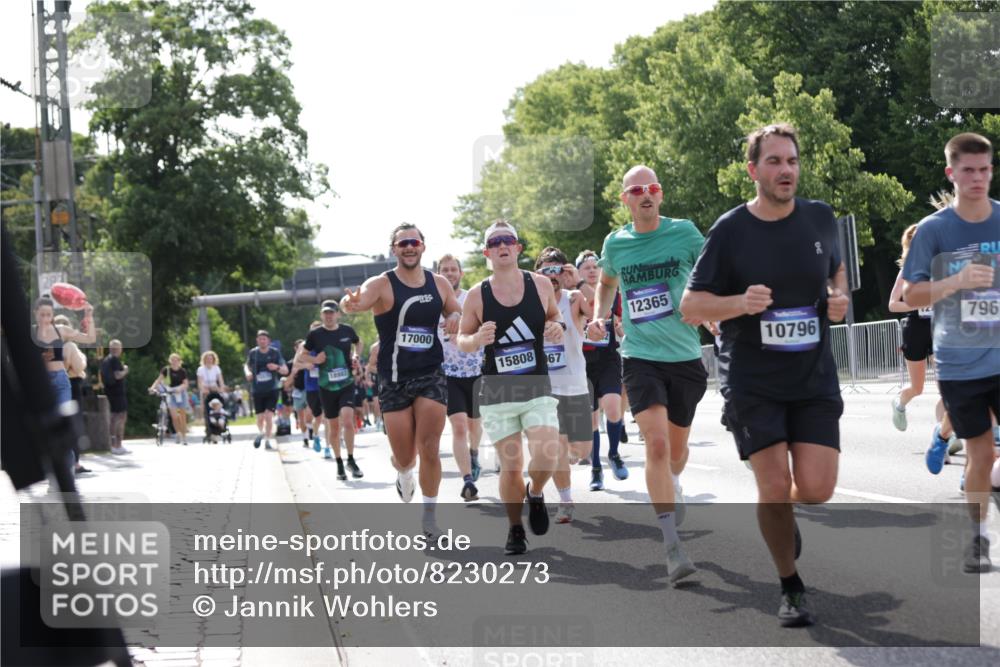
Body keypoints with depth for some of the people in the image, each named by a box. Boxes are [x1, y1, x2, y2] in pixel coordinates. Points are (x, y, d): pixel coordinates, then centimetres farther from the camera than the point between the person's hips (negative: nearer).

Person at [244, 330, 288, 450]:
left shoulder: (275, 353, -3)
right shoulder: (253, 353, 0)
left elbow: (286, 370, 1)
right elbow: (247, 365, 19)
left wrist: (277, 367, -20)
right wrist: (247, 372, -4)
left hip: (272, 390, -2)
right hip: (257, 390, 2)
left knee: (269, 416, -13)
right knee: (260, 417, 5)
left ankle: (267, 441, -1)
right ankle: (261, 433, 34)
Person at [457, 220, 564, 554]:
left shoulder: (540, 284, 0)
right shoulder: (477, 295, -3)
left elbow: (554, 315, 17)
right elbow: (461, 340, 5)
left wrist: (557, 327, -7)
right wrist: (477, 340, -18)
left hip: (537, 389, 0)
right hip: (497, 392, 0)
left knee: (546, 457, -17)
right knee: (510, 467, 2)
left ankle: (535, 493, 17)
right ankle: (515, 528, 24)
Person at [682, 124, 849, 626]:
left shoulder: (820, 218, 4)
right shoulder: (730, 231, -7)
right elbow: (691, 306, -5)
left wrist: (839, 297, 1)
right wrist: (741, 302, -24)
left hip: (815, 377, 3)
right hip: (751, 381, -3)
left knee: (816, 489, -7)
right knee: (775, 489, -7)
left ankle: (783, 517, 30)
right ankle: (790, 589, 14)